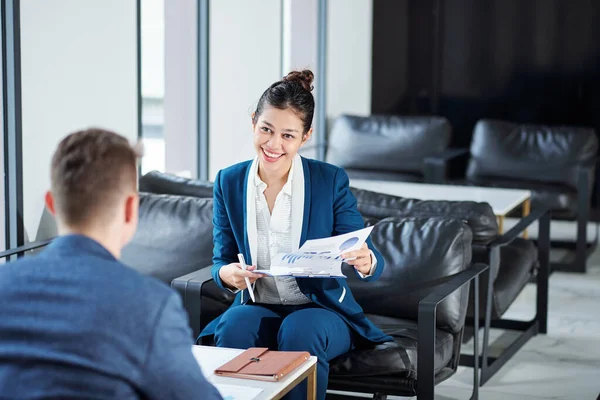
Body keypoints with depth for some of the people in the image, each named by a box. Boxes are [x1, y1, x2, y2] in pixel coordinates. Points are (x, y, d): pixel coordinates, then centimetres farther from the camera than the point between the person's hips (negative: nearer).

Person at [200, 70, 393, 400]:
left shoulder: (331, 181, -6)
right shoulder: (229, 182, 1)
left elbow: (371, 261, -7)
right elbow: (221, 259, 5)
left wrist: (365, 262, -32)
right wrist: (226, 273, -20)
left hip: (321, 310, -1)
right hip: (258, 308, 2)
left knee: (300, 331, -35)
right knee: (233, 326, -32)